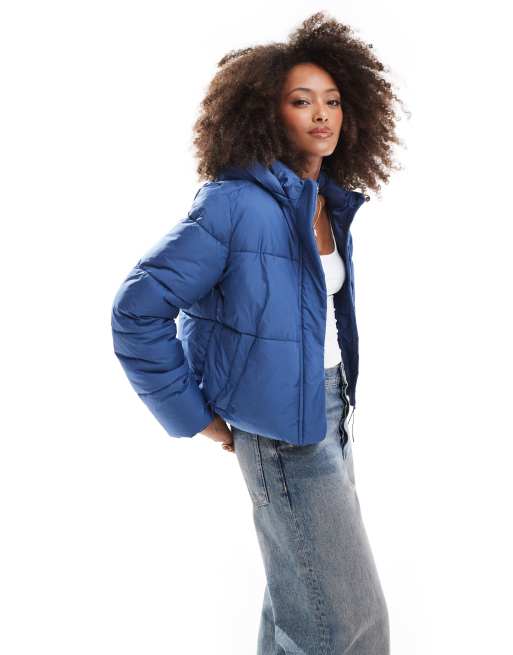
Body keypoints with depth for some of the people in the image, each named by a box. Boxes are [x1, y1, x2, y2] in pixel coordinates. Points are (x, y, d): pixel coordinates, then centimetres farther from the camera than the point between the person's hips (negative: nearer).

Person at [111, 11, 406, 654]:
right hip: (280, 427, -8)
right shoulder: (234, 203, -19)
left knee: (299, 583, 22)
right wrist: (196, 418, -14)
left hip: (328, 404, 8)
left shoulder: (332, 204, 5)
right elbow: (137, 311, -18)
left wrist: (337, 395, 16)